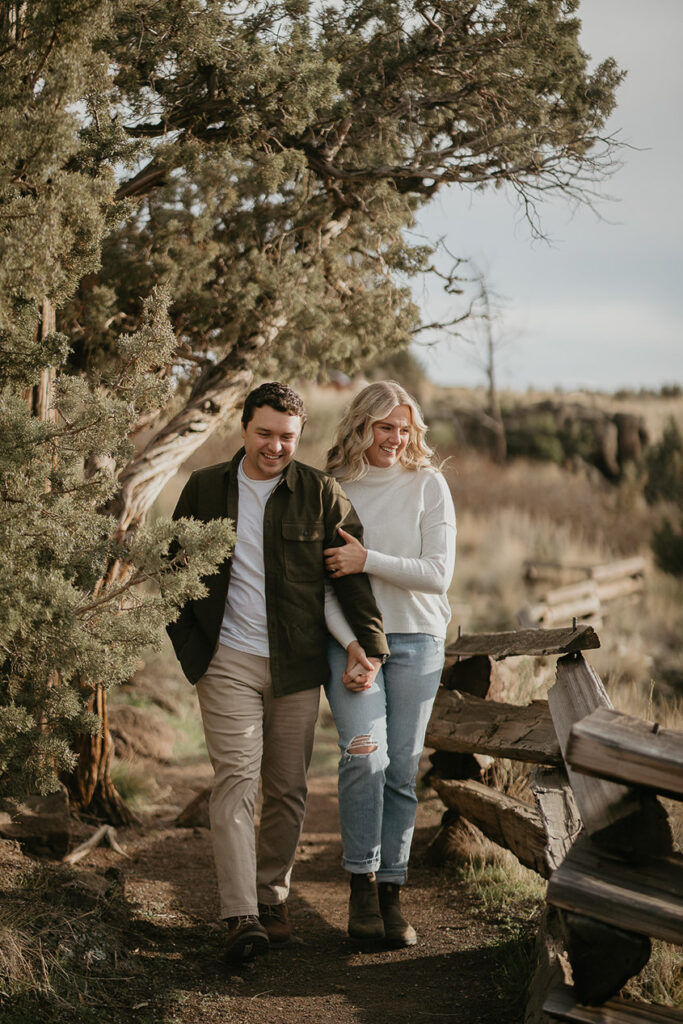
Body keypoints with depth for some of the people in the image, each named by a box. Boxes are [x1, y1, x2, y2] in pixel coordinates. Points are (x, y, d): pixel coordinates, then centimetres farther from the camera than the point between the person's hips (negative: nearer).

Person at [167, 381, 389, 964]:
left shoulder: (321, 494, 2)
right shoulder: (204, 489, 5)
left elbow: (353, 572, 0)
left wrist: (371, 646, -9)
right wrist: (191, 647, 3)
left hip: (298, 665, 1)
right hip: (228, 660, -1)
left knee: (288, 789, 5)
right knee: (236, 780, -11)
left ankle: (272, 899, 20)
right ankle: (241, 918, -14)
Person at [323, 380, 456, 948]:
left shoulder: (428, 485, 3)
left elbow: (439, 574, -4)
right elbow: (323, 580, 2)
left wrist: (368, 561, -11)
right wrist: (354, 647, -10)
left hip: (417, 639, 1)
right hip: (351, 639, -1)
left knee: (402, 770, 0)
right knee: (364, 754, -19)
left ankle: (391, 891, 9)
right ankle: (362, 883, -8)